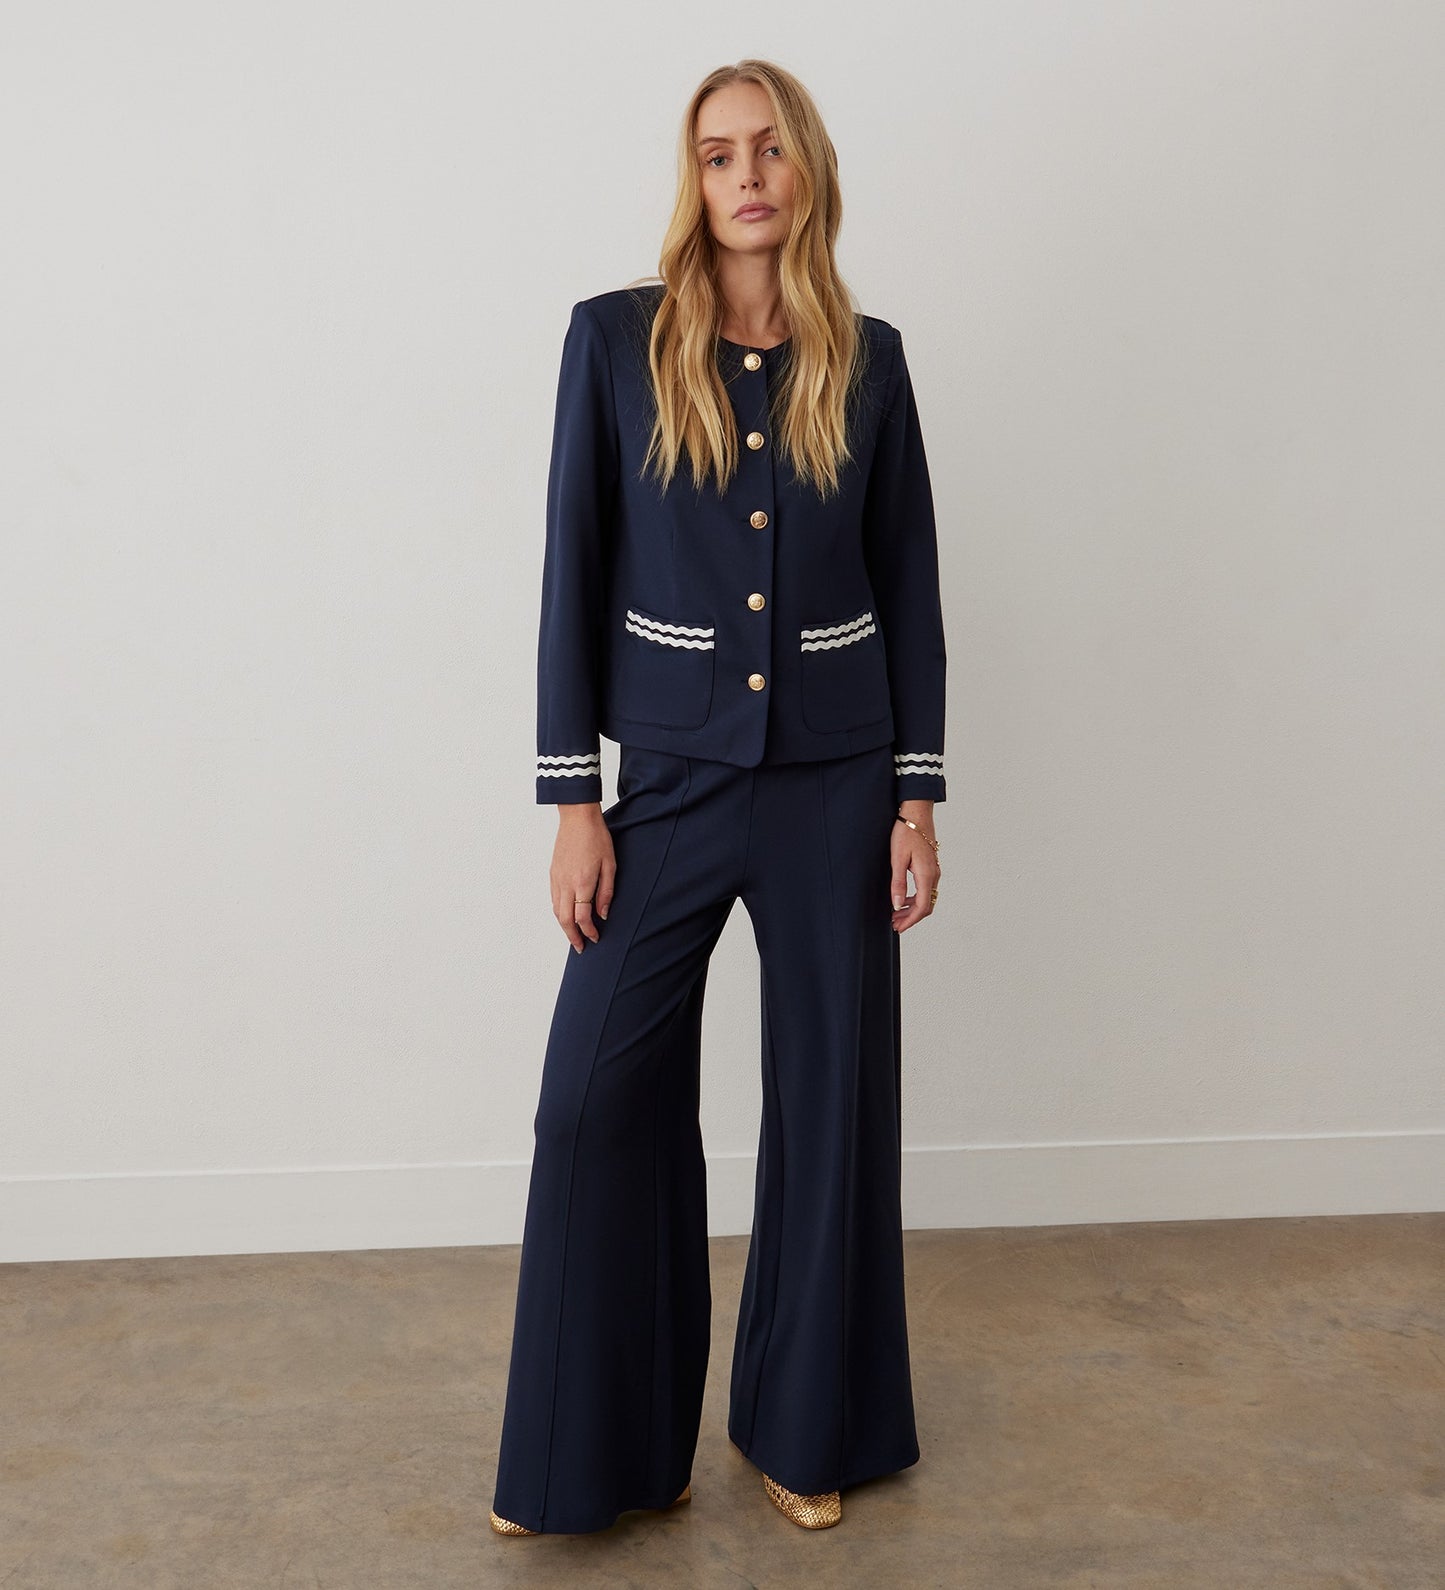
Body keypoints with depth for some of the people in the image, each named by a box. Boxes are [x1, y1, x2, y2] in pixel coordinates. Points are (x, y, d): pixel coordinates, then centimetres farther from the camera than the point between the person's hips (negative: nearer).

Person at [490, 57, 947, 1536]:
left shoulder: (867, 357, 3)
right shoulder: (616, 338, -2)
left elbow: (908, 583, 6)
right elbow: (573, 576, -3)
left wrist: (917, 795, 1)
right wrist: (573, 803, -6)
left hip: (836, 782, 1)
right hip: (672, 776, -1)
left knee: (832, 1096, 9)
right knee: (598, 1099, 0)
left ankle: (809, 1428, 29)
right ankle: (595, 1453, 21)